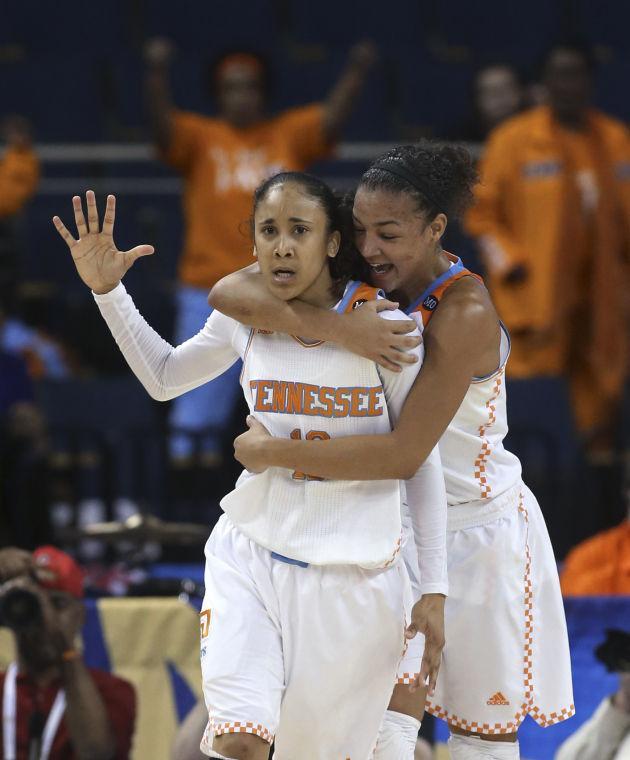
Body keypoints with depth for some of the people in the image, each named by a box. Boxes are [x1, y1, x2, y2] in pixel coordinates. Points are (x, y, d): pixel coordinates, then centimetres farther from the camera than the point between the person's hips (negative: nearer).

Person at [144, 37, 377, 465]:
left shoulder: (290, 134, 9)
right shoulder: (201, 137, 5)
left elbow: (332, 118, -4)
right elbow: (163, 125, -12)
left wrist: (357, 73, -22)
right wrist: (157, 74, -30)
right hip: (210, 292, -1)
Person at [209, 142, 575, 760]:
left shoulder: (464, 314, -25)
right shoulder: (356, 279, -7)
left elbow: (404, 454, -31)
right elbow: (227, 293, -20)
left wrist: (272, 452, -26)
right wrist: (331, 327, -35)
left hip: (477, 530, -5)